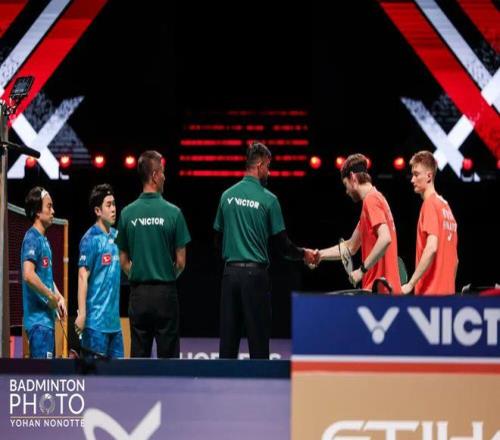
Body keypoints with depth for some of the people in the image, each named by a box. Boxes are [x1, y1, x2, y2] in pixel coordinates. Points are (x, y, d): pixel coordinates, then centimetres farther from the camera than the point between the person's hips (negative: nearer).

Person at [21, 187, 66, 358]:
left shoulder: (43, 239, 16)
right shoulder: (32, 238, -13)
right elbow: (28, 275, -26)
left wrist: (59, 297, 9)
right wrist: (51, 297, -16)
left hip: (46, 318, 10)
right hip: (38, 318, -10)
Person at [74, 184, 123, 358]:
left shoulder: (116, 236, 11)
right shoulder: (90, 239, -10)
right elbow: (83, 277, -15)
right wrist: (82, 314, -20)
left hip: (114, 317, 7)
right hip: (96, 318, -7)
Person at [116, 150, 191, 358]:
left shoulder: (127, 214, 0)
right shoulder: (173, 213, -9)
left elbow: (123, 261, 6)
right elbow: (181, 261, -4)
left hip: (138, 294, 3)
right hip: (165, 293, -3)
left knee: (139, 355, 5)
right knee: (167, 355, 2)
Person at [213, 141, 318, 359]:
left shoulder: (227, 195, 5)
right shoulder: (267, 199, -6)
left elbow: (218, 236, 12)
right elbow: (282, 243, -4)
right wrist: (303, 254, 13)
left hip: (230, 271, 4)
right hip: (255, 273, -4)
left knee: (228, 336, 6)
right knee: (258, 336, 0)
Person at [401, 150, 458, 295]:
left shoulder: (430, 204, -8)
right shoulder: (445, 205, 17)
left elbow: (431, 248, -20)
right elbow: (455, 259, 20)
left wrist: (410, 284, -19)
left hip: (430, 293, -9)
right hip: (447, 291, 9)